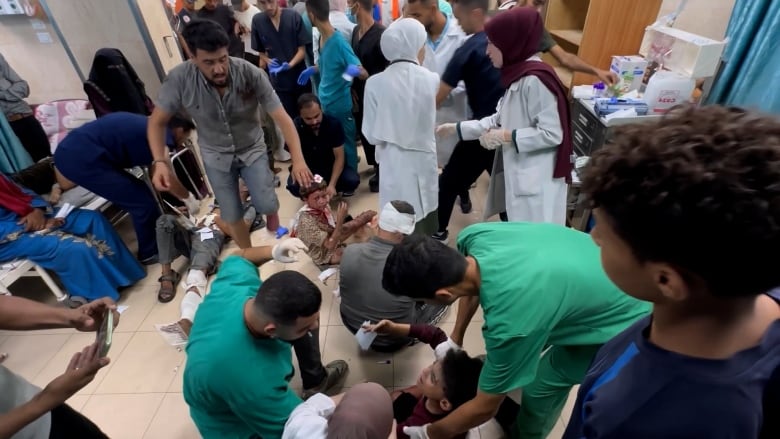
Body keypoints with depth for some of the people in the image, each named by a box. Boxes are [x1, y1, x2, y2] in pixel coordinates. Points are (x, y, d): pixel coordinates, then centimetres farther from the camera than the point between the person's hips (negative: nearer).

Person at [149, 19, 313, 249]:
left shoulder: (252, 74, -26)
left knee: (267, 207, -11)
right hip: (216, 156, 1)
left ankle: (271, 209, 29)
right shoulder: (179, 79, -23)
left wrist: (298, 160, -40)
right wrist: (159, 162, -27)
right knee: (232, 216, 6)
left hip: (252, 149, -1)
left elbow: (282, 118, -27)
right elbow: (156, 122, -11)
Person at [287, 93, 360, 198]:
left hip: (331, 165, 1)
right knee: (294, 186, -32)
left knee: (352, 180, -29)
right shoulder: (295, 127, -20)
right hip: (308, 168, 0)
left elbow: (339, 157, -17)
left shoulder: (333, 123, -19)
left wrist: (332, 185, -29)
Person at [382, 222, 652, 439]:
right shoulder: (472, 236, -23)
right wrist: (455, 339, 9)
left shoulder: (508, 322, -40)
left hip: (621, 319, -6)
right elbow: (471, 282, 4)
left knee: (541, 386, -2)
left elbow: (486, 408, -21)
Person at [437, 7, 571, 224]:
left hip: (537, 182, -9)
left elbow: (552, 134, -21)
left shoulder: (535, 79, -19)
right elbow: (500, 119, 16)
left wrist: (506, 136, -16)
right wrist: (457, 128, 13)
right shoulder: (518, 76, 10)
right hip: (519, 175, 9)